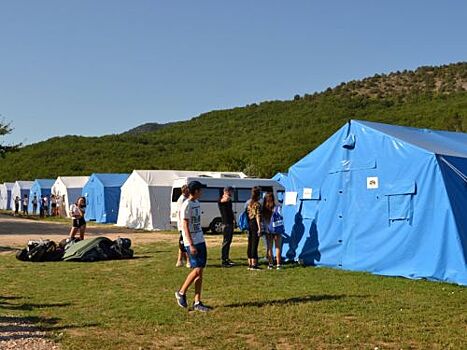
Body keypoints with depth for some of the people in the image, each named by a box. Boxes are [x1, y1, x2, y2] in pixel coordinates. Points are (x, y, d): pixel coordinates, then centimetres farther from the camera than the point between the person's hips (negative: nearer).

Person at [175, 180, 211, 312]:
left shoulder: (197, 203, 13)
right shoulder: (187, 205, -13)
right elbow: (185, 226, -16)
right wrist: (191, 245, -20)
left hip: (200, 241, 8)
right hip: (192, 243, -8)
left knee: (200, 271, 6)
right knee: (197, 270, -10)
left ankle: (197, 302, 10)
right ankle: (181, 293, 10)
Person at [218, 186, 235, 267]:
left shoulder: (229, 200, 17)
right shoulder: (221, 200, -10)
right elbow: (227, 199, -33)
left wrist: (233, 219, 16)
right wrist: (228, 196, -11)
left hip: (230, 223, 9)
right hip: (226, 223, -9)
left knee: (229, 241, 12)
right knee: (226, 241, -9)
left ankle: (226, 258, 20)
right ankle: (223, 261, -6)